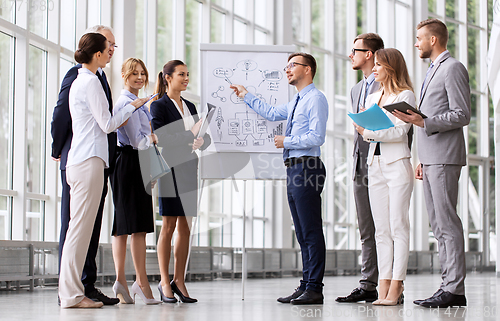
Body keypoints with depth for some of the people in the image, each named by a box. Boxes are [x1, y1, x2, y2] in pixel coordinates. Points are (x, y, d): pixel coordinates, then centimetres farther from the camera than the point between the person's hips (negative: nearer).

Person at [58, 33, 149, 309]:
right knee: (81, 226, -10)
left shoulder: (79, 81, 21)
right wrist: (131, 107, 4)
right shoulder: (91, 82, -9)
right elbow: (107, 125, -9)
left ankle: (70, 289, 8)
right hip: (89, 160, -10)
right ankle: (72, 293, -10)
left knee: (79, 226, 8)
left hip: (79, 161, 10)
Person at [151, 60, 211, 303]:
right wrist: (191, 134, -20)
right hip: (171, 168, -6)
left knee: (185, 228, 5)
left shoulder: (190, 107, 17)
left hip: (190, 169, 6)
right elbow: (163, 139, -13)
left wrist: (201, 141, -9)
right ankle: (164, 282, 3)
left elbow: (206, 137, 13)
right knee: (169, 227, -3)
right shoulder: (159, 105, -3)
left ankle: (179, 281, 10)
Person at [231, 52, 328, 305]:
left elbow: (317, 137, -18)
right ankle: (305, 286, 16)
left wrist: (287, 141, -9)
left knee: (311, 231, -8)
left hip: (307, 168, -10)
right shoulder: (295, 102, 21)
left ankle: (314, 289, -6)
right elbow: (273, 114, 33)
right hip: (294, 169, 10)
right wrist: (246, 96, 35)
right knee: (302, 233, 11)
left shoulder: (316, 99, -9)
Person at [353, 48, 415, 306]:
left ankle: (396, 287, -7)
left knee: (398, 227, -7)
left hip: (397, 164, -7)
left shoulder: (405, 95, -1)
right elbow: (365, 130, 17)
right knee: (381, 229, 4)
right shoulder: (371, 98, 20)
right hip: (375, 164, 7)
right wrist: (365, 130, -4)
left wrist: (368, 131, -16)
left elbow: (400, 131, -12)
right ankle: (383, 286, 3)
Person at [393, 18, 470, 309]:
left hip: (445, 159, -10)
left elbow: (462, 115, -14)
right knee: (439, 225, 8)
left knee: (448, 222, -11)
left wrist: (423, 121, -22)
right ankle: (449, 286, 11)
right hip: (431, 158, 10)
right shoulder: (433, 70, 23)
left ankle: (454, 289, -10)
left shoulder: (453, 68, -7)